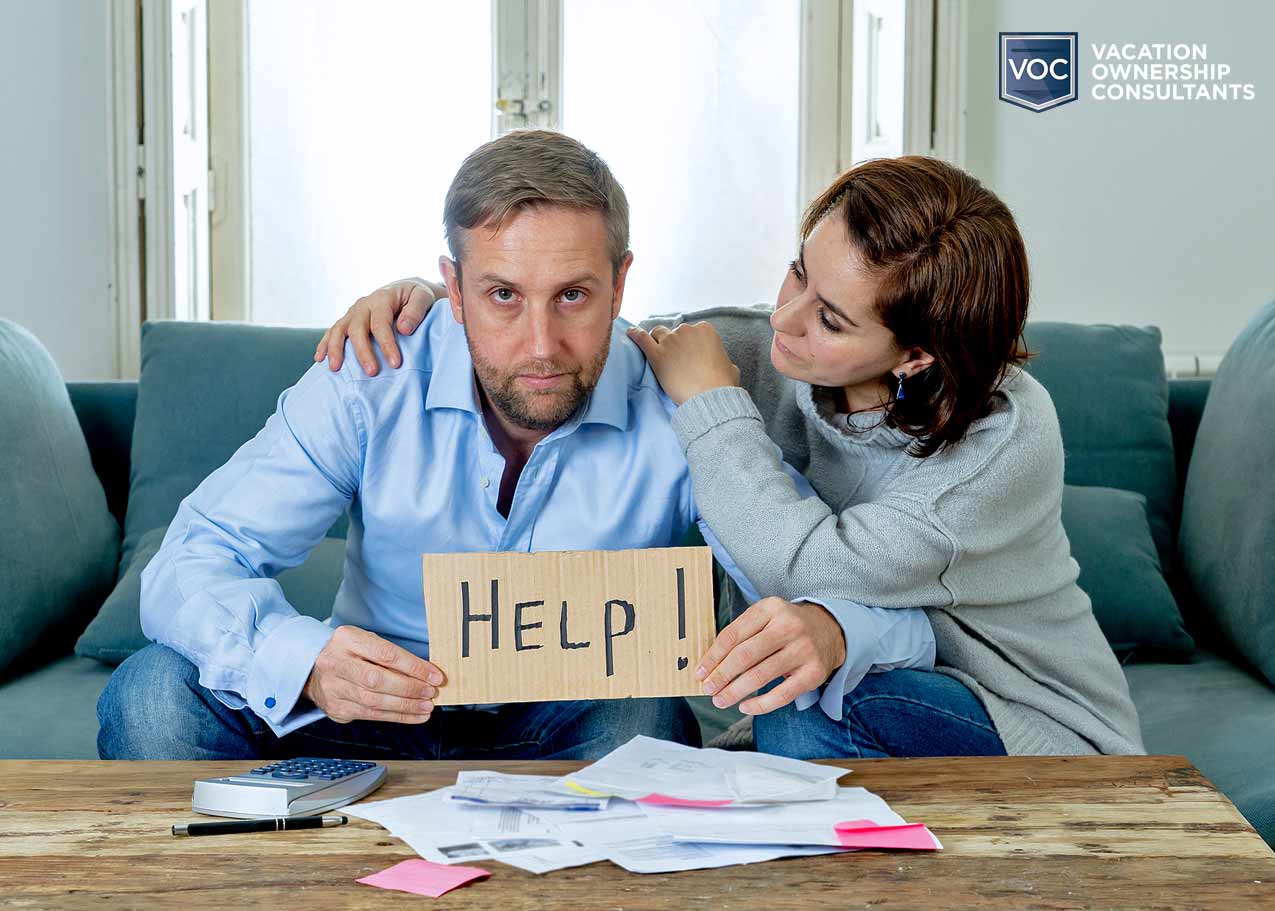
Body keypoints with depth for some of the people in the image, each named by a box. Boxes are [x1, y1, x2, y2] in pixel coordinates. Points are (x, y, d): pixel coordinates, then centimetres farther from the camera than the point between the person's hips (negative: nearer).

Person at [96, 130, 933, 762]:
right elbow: (190, 566, -17)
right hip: (384, 725, 1)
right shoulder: (369, 389, -13)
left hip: (573, 740, -1)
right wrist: (305, 661, -40)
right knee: (156, 695, -21)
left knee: (648, 721, -34)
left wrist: (822, 634, -47)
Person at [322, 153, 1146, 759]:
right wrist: (434, 298, -17)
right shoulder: (785, 358, -12)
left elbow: (817, 572, -38)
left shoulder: (1008, 436, -27)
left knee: (805, 695, -30)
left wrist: (709, 397, -27)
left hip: (1048, 746, -5)